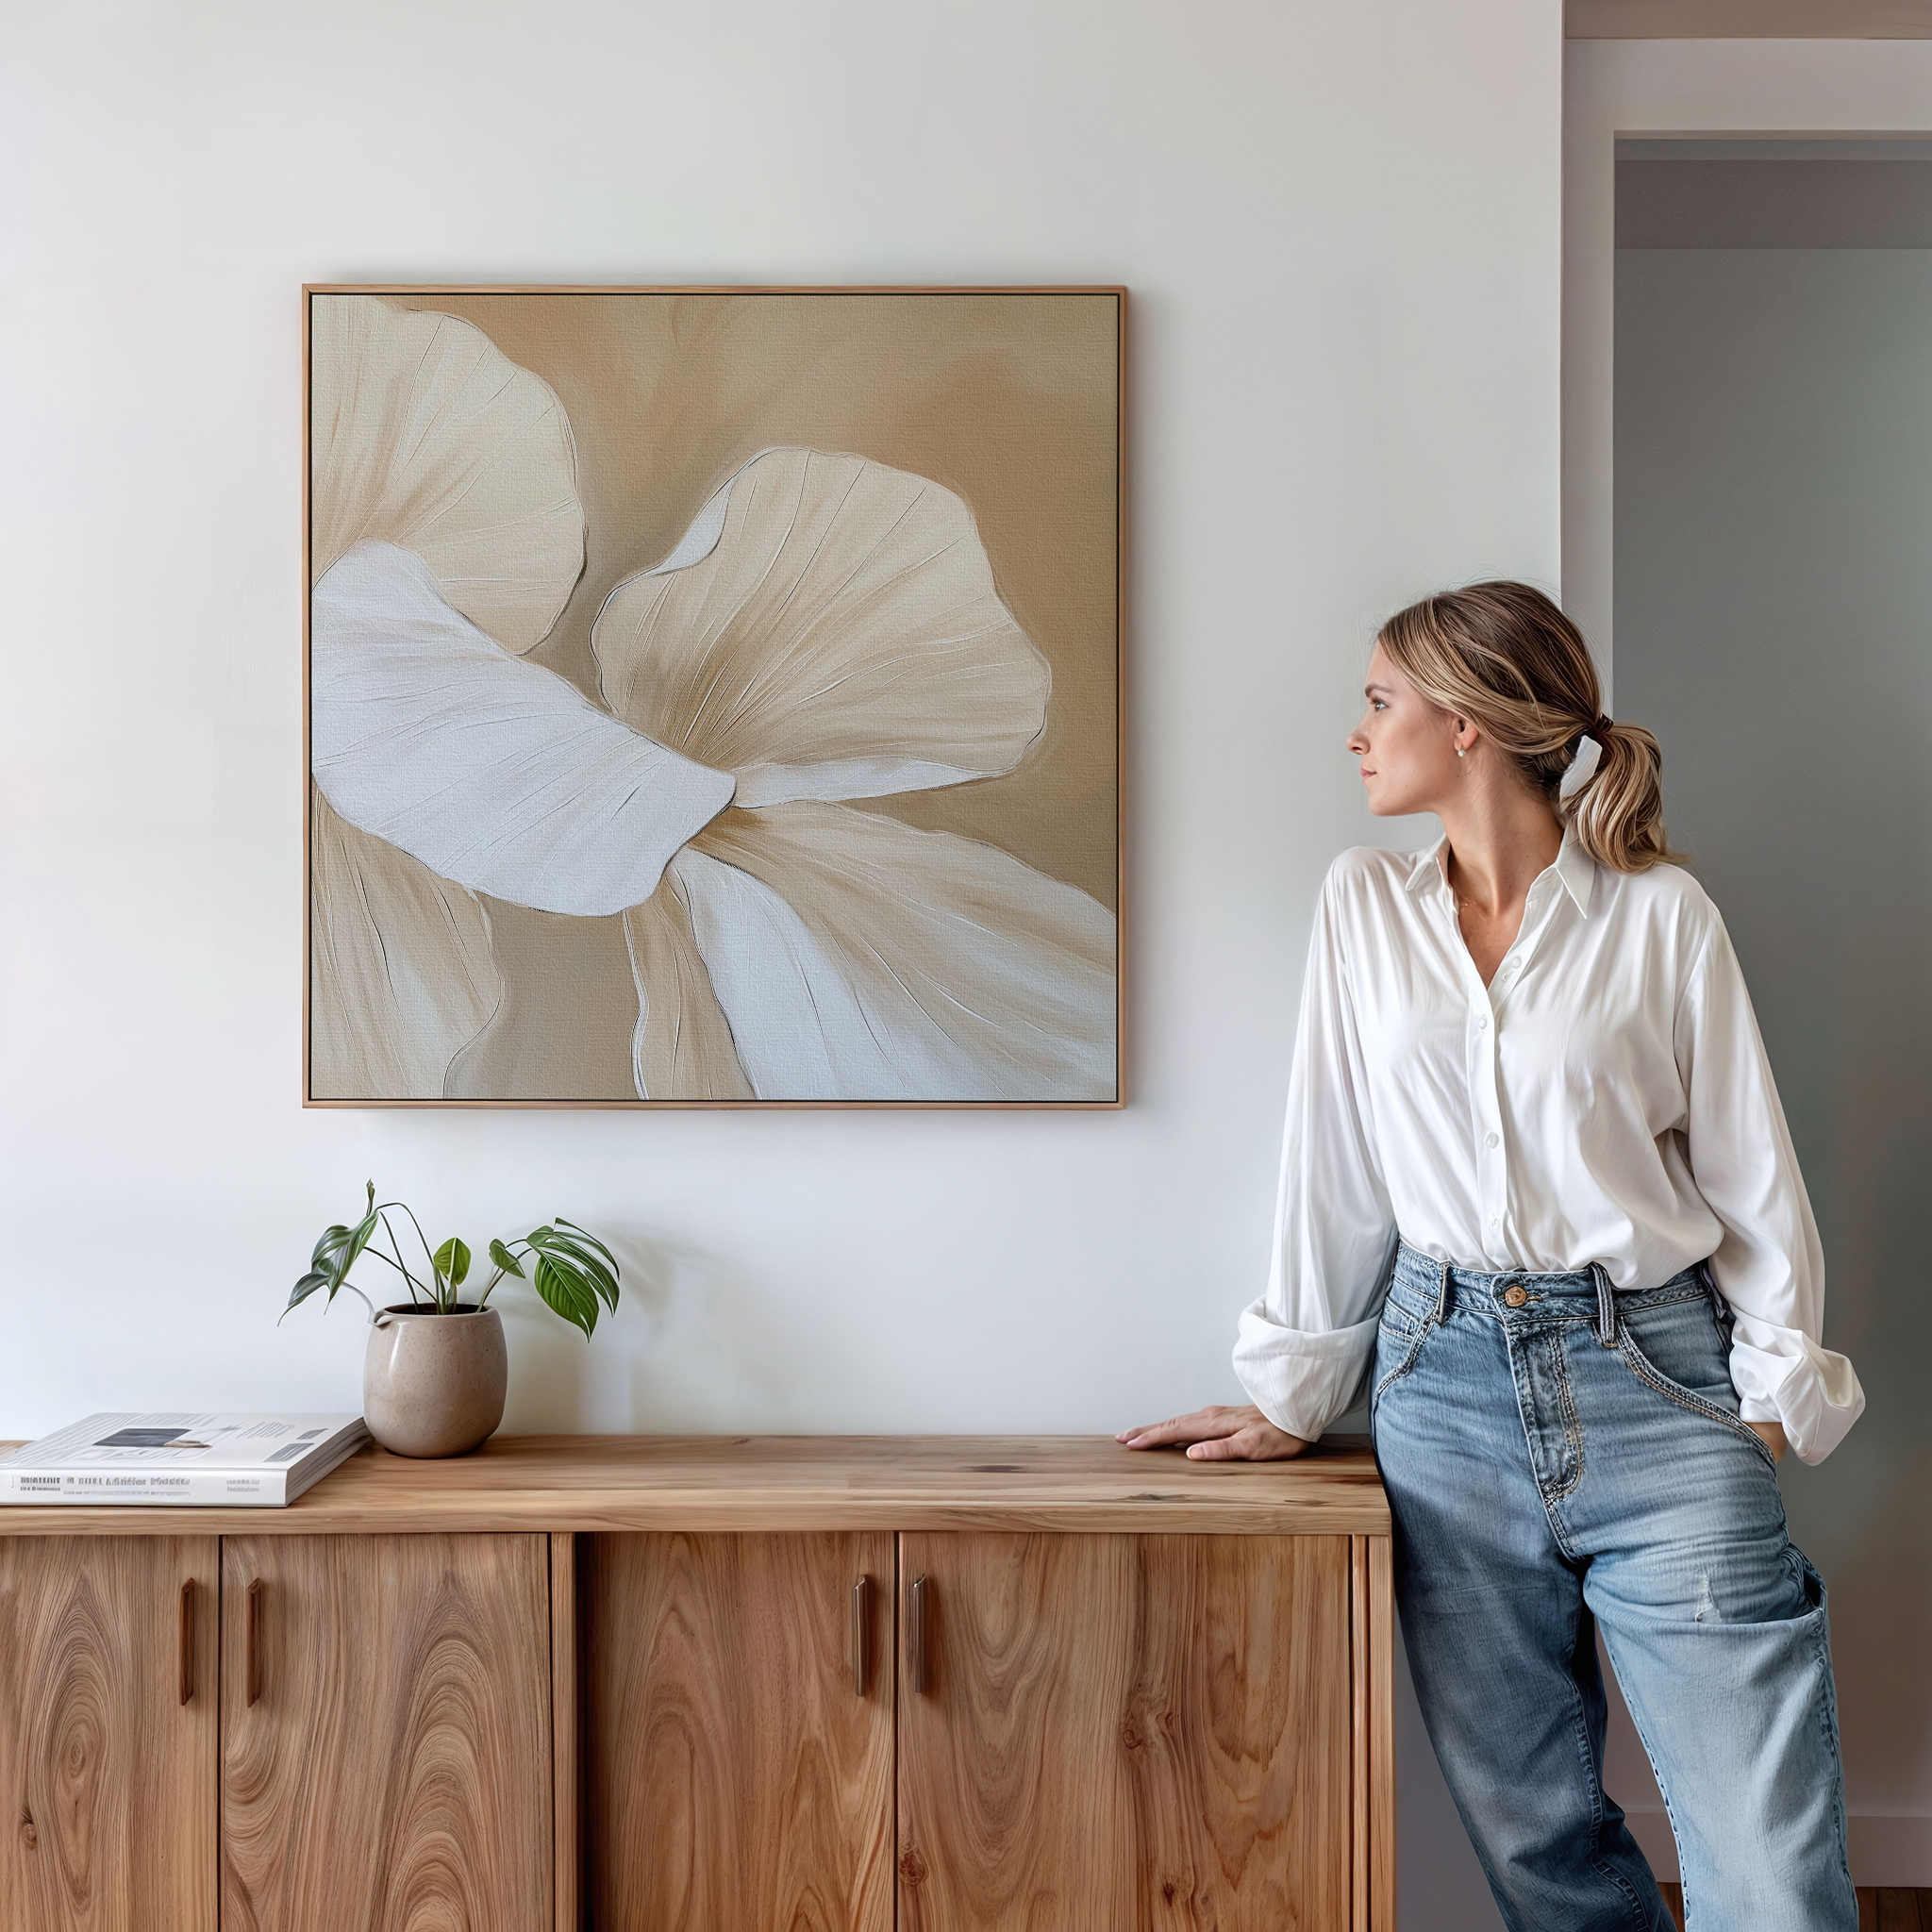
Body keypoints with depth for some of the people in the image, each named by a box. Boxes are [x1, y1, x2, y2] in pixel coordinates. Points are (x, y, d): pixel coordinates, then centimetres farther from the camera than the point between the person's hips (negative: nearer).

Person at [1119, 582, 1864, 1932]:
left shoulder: (1660, 913, -1)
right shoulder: (1365, 905, 8)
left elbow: (1750, 1169, 3)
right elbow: (1335, 1162, 9)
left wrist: (1777, 1390, -3)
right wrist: (1295, 1395, 9)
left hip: (1653, 1379, -2)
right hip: (1447, 1379, 3)